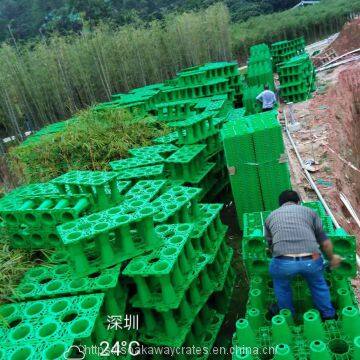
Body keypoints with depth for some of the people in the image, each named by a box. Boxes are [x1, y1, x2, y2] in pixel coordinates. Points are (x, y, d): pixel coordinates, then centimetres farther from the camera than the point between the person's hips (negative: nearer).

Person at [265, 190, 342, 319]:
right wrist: (332, 257, 46)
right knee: (318, 283, 35)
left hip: (283, 262, 0)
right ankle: (328, 315, 50)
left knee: (281, 285, 34)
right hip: (311, 260, 1)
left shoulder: (271, 217, 25)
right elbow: (324, 241, 26)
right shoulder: (309, 211, 24)